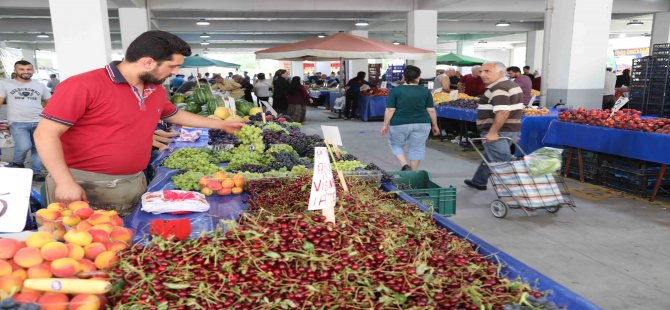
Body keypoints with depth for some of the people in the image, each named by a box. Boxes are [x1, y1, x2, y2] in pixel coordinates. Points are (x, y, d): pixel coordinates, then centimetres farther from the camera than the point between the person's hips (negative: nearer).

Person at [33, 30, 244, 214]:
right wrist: (65, 183, -23)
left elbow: (175, 115, 25)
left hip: (135, 184, 7)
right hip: (83, 186, -6)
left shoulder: (156, 91, 6)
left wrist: (221, 124, 26)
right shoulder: (84, 86, -16)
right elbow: (46, 134, -16)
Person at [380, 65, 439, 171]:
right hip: (422, 124, 2)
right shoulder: (425, 91, 1)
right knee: (417, 148, 13)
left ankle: (404, 165, 0)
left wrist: (385, 125, 0)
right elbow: (431, 110, 1)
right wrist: (435, 125, 10)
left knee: (396, 144, 18)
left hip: (399, 124, -1)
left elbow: (390, 110, -7)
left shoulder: (395, 90, -5)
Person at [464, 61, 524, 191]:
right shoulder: (512, 85, 14)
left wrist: (493, 132, -25)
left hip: (498, 132, -11)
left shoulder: (498, 89, -19)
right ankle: (478, 181, 39)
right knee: (489, 157, 24)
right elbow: (511, 110, 18)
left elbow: (503, 112, -29)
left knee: (502, 162, -7)